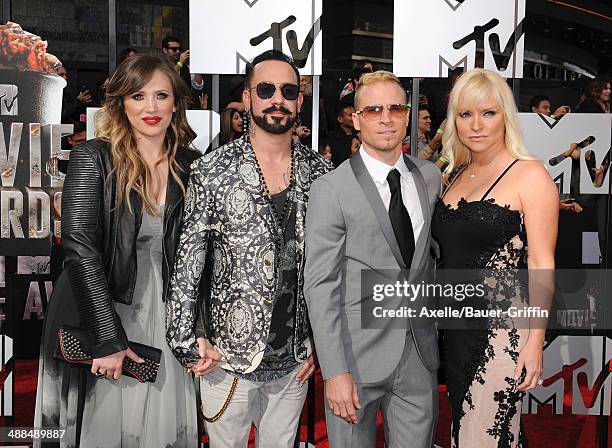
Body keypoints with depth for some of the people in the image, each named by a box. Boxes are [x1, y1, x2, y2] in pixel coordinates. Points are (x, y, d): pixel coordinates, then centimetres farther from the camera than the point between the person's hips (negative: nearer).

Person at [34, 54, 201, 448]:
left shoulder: (192, 166, 3)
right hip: (101, 316, -3)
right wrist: (108, 339, -18)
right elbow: (80, 248, -14)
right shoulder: (93, 158, -8)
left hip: (166, 322, 3)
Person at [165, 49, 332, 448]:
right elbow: (186, 260, -7)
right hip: (227, 357, -3)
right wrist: (187, 340, -11)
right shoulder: (213, 171, -8)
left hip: (295, 359, 3)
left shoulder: (319, 172, 1)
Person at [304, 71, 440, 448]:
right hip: (358, 358, -4)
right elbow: (320, 286, -12)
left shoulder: (431, 177, 5)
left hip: (420, 355, 4)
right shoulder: (332, 190, -10)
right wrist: (335, 371, -16)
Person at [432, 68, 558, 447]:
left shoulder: (530, 175, -8)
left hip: (502, 330, -6)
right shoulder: (454, 175, 11)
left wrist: (535, 342, -14)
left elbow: (541, 263, -10)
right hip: (455, 328, 7)